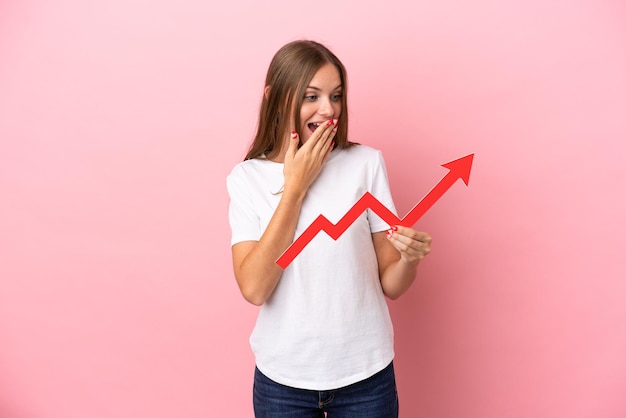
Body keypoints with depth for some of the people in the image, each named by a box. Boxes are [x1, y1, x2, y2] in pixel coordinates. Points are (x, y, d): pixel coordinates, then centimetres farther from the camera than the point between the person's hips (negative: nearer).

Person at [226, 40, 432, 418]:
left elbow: (390, 284, -3)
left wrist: (409, 259, -24)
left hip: (365, 375, 0)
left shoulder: (366, 163, -7)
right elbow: (254, 288, -16)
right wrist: (295, 185, -16)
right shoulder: (247, 178, -5)